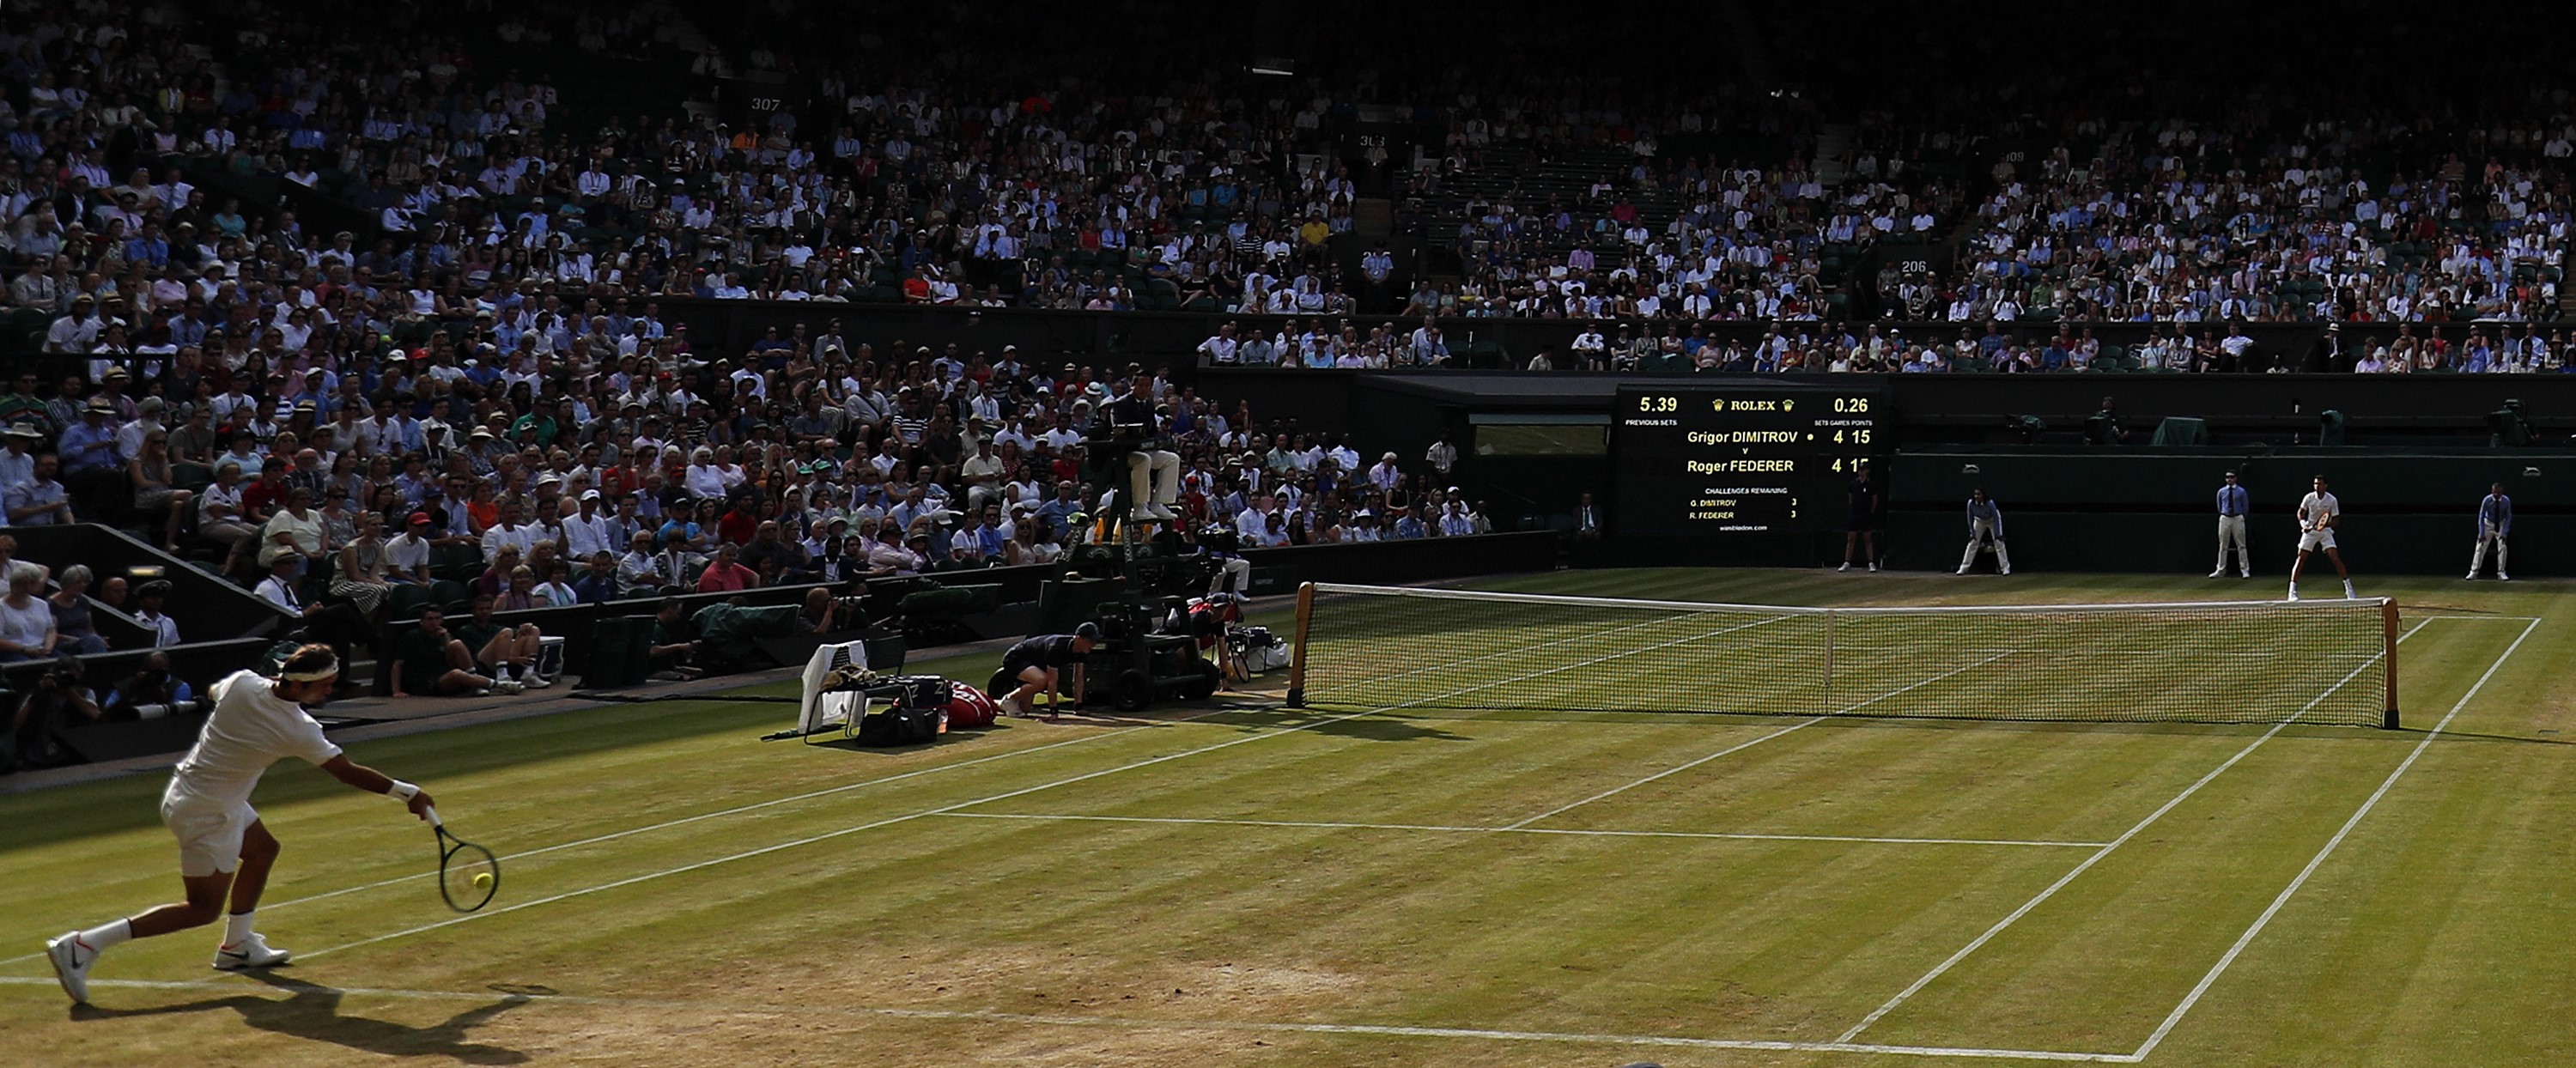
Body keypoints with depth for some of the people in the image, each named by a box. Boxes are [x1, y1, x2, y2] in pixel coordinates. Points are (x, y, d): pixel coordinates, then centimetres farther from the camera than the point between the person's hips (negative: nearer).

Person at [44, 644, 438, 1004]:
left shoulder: (242, 683, -10)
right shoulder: (298, 731, -24)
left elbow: (213, 692, 15)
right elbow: (347, 771, -14)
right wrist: (405, 793, -4)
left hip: (188, 787, 8)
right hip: (206, 813, -8)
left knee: (262, 849, 24)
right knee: (203, 909, 0)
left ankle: (237, 945, 34)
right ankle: (83, 946, -9)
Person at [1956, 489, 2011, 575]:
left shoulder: (1990, 503, -37)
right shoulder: (1971, 503, -28)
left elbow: (1996, 518, -26)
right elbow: (1970, 518, -14)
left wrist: (1997, 534, -27)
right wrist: (1972, 533, -16)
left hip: (1992, 521, -3)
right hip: (1979, 521, 3)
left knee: (1999, 543, -11)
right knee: (1972, 544, -1)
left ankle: (2005, 567, -5)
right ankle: (1963, 568, 3)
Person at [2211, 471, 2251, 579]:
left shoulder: (2241, 491, 0)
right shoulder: (2221, 492, 6)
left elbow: (2245, 507, 7)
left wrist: (2241, 517, 9)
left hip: (2238, 519, -2)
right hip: (2225, 519, 2)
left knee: (2241, 545, -2)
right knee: (2223, 546, 4)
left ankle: (2245, 570, 0)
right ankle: (2220, 570, 10)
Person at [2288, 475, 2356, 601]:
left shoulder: (2332, 500, -12)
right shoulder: (2309, 498, -9)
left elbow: (2336, 521, -8)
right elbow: (2300, 513, 6)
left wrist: (2324, 525, -26)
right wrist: (2303, 524, -13)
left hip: (2325, 531, -1)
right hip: (2309, 531, 1)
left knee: (2335, 558, -12)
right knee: (2301, 559, -8)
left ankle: (2349, 588, -3)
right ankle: (2292, 590, -4)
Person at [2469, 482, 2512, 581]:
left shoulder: (2506, 501, -21)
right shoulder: (2487, 500, -23)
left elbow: (2508, 517, -12)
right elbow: (2481, 517, -16)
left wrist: (2504, 533, -20)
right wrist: (2482, 534, -21)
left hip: (2501, 524, 1)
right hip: (2488, 524, -1)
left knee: (2502, 547, -9)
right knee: (2480, 547, -5)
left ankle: (2501, 573, -1)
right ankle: (2473, 572, -3)